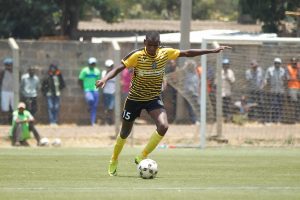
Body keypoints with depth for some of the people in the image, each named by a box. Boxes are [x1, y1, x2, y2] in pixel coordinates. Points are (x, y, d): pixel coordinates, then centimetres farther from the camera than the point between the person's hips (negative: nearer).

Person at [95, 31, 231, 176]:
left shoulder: (165, 53, -11)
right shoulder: (137, 56, -20)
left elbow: (187, 53, -1)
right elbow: (119, 68, -23)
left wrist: (213, 51, -1)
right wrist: (105, 79, -42)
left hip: (153, 99, 2)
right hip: (135, 98, -2)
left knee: (163, 126, -24)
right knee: (125, 133, 10)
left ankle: (142, 158, -7)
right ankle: (113, 162, 37)